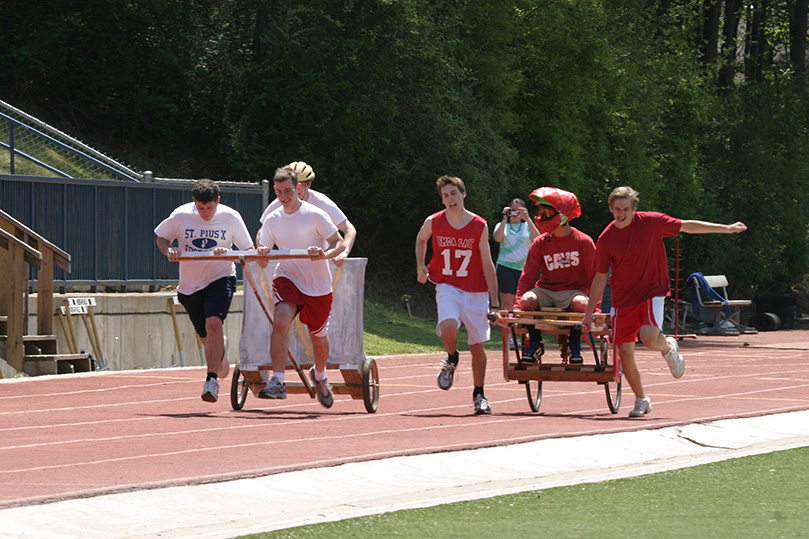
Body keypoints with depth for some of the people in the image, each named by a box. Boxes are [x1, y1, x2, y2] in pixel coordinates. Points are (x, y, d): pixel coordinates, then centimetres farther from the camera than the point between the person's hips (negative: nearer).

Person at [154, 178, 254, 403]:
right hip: (189, 285, 2)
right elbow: (161, 238, 8)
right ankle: (221, 351, 48)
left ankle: (212, 380, -24)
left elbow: (250, 251, -4)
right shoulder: (180, 216, -8)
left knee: (213, 323, -28)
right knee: (207, 339, 10)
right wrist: (169, 251, -14)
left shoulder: (231, 217, -10)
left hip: (220, 279, -2)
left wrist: (227, 252, -22)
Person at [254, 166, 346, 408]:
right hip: (287, 279, 1)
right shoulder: (272, 220, 3)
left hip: (318, 285, -1)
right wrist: (262, 254, -18)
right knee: (280, 323, -25)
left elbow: (340, 244, -7)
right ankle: (278, 381, -26)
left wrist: (325, 254, -28)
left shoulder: (315, 215, -8)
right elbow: (263, 263, 6)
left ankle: (319, 375, 43)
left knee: (318, 337, 12)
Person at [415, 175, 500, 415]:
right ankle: (452, 360, 5)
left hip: (476, 291, 1)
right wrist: (420, 267, 6)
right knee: (448, 326, -29)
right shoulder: (433, 223, -5)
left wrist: (494, 304, -3)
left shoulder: (479, 226, -6)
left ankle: (479, 394, 24)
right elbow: (420, 240, 21)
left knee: (477, 345, 5)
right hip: (447, 287, -1)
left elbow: (488, 266, -2)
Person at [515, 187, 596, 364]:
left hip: (572, 290, -2)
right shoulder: (540, 244, 3)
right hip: (545, 290, 2)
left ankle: (574, 343, -9)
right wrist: (518, 301, -8)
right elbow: (528, 275, 4)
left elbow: (593, 275, 1)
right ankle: (535, 343, -9)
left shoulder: (584, 242, -3)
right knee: (527, 300, -32)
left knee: (581, 304, -38)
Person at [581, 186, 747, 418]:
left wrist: (726, 228, 6)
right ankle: (641, 400, 17)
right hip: (623, 298, 2)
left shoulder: (650, 222, -7)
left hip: (651, 292, -2)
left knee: (649, 338, -27)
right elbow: (600, 278, 7)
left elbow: (686, 226, 4)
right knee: (625, 352, -4)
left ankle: (668, 347, 11)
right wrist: (588, 313, 7)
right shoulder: (605, 239, -3)